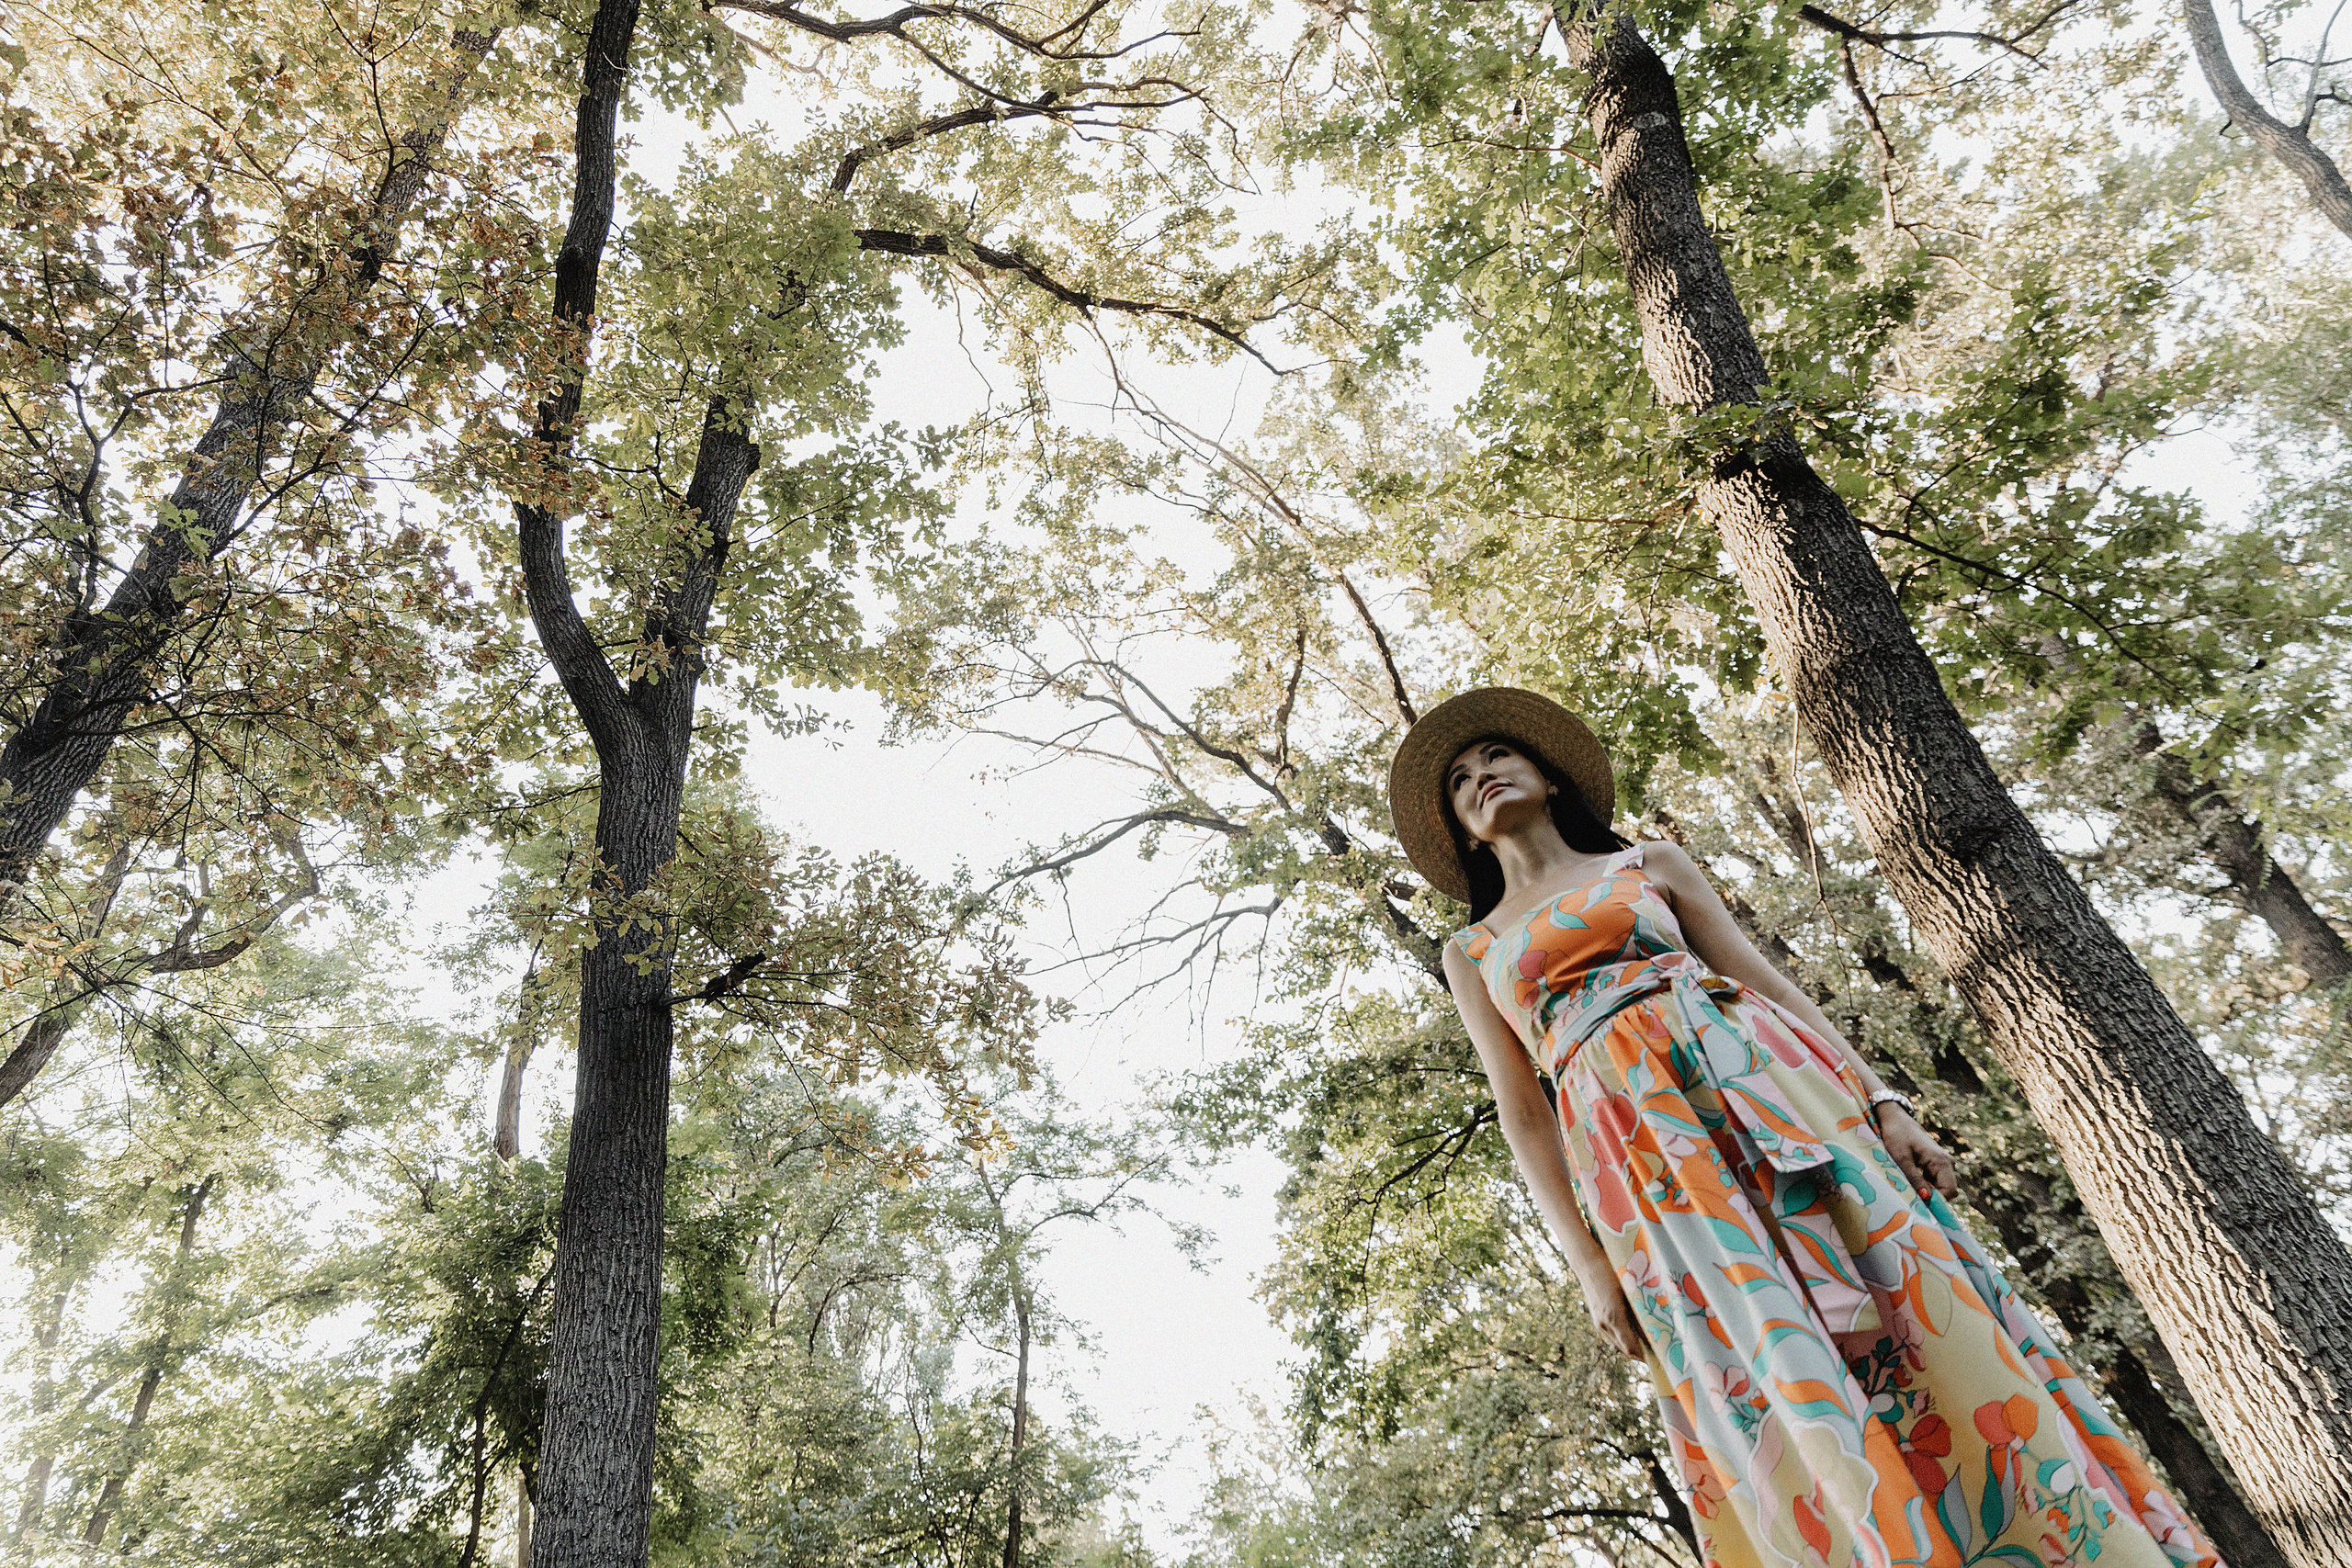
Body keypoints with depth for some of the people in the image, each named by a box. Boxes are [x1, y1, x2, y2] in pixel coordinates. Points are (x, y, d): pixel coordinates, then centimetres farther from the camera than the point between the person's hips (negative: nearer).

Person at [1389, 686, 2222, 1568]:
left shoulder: (1650, 863, 21)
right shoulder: (1472, 952, 20)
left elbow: (1767, 980, 12)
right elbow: (1521, 1111, 11)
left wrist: (1880, 1100, -2)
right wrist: (1588, 1263, 0)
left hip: (1761, 1087, 1)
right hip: (1644, 1157, -1)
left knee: (1936, 1335, -10)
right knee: (1784, 1385, -16)